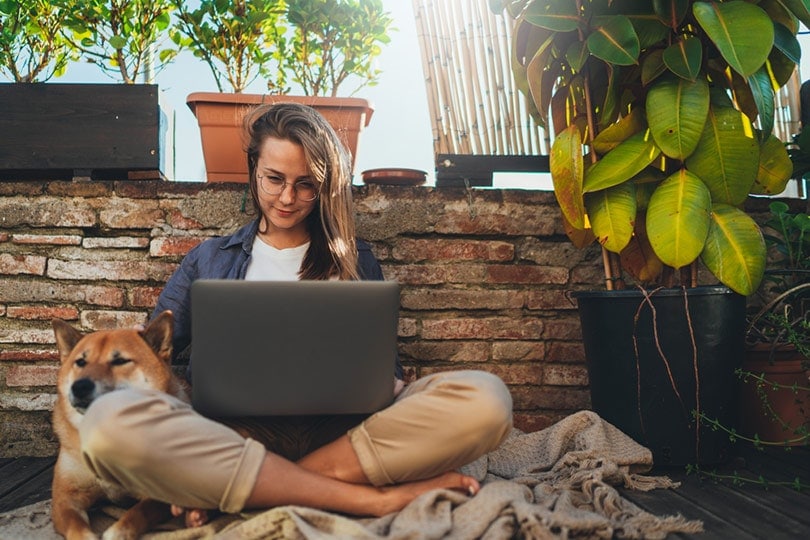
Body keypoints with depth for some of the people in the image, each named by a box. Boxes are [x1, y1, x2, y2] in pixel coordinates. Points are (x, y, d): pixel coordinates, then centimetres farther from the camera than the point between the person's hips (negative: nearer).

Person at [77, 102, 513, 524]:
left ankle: (228, 488, -26)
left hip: (338, 430, 1)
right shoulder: (208, 260, 21)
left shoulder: (355, 261, 21)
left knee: (485, 399, -26)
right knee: (109, 421, -32)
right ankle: (373, 499, -29)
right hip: (233, 433, 0)